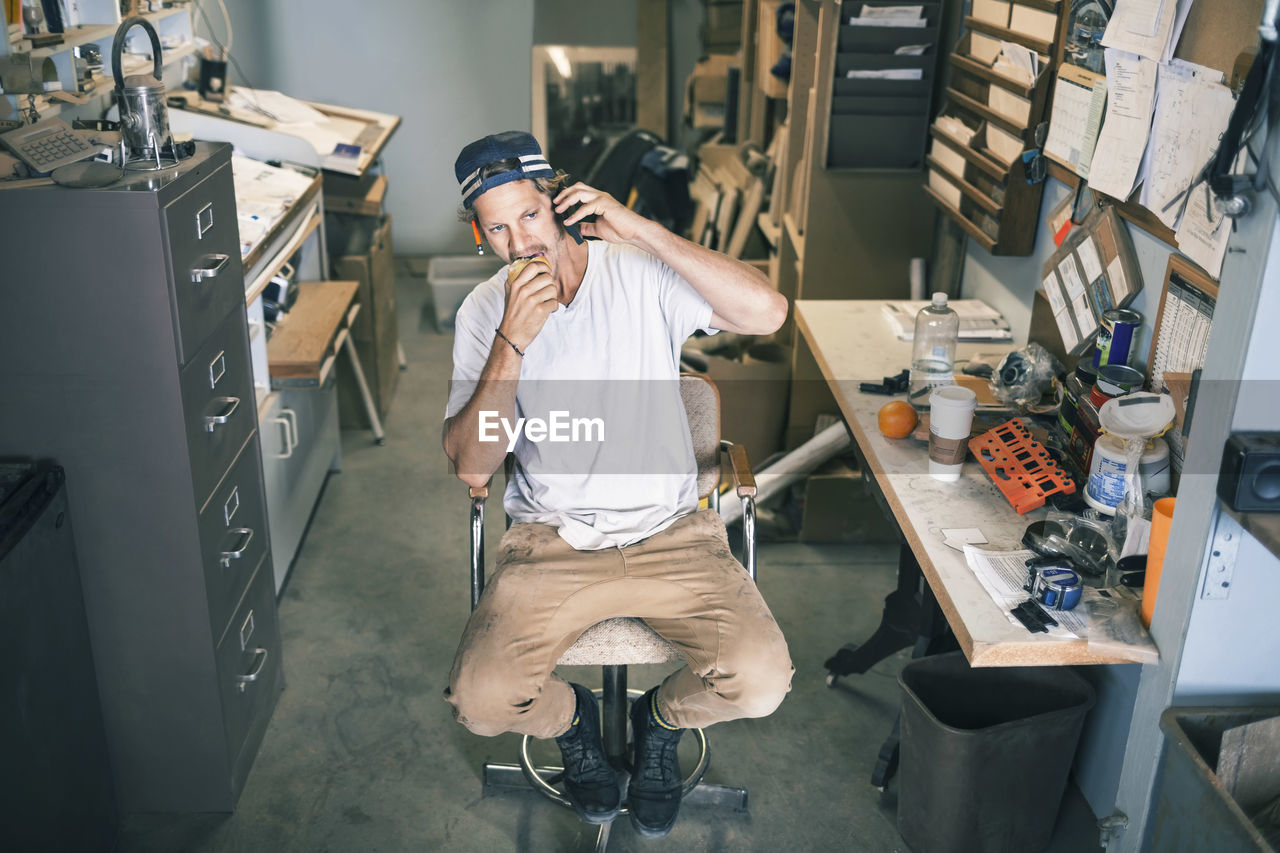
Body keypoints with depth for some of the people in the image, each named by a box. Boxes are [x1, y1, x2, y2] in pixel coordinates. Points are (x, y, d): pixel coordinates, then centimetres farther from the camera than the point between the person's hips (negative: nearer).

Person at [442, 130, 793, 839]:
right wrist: (513, 339, -21)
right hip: (550, 542, 1)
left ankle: (661, 720, 17)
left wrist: (640, 229, -22)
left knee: (760, 680, -20)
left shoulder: (642, 273, -5)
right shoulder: (484, 311, -1)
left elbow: (767, 312, -21)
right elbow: (471, 466, -9)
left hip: (670, 533, 0)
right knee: (480, 699, -19)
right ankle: (570, 719, 19)